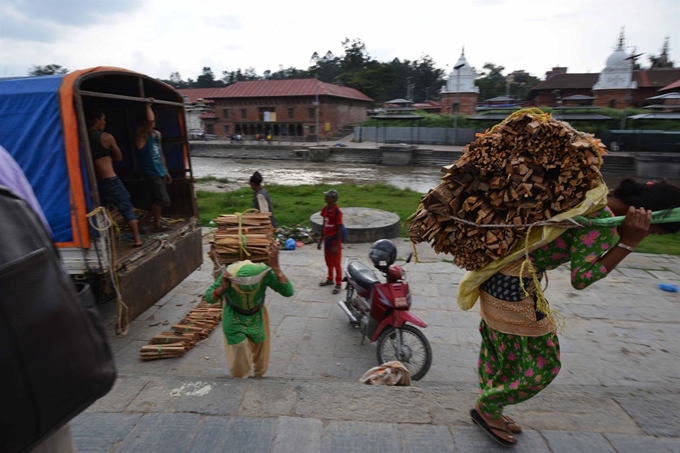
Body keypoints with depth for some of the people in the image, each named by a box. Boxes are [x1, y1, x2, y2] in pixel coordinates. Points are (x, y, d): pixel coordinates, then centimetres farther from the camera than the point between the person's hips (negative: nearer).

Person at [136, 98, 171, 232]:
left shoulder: (157, 134, 11)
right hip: (151, 173, -8)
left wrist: (166, 171, 19)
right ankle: (147, 218, 10)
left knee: (158, 199, 13)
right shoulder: (141, 135, -13)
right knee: (163, 200, -11)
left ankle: (157, 225, 25)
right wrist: (148, 105, -15)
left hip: (160, 172, 8)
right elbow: (149, 120, -31)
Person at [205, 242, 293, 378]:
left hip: (257, 317, 2)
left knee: (259, 352, 18)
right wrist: (222, 288, -47)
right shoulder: (229, 275, -37)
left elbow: (288, 292, -43)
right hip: (235, 318, -2)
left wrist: (276, 267, -54)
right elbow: (208, 298, -24)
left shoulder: (265, 273, -37)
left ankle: (258, 379, 48)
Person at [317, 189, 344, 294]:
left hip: (335, 240, -7)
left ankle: (339, 284, 15)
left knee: (336, 263, 3)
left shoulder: (337, 212, -20)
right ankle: (330, 279, 38)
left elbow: (340, 229, -18)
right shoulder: (325, 209, 3)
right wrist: (320, 240, 14)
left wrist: (336, 245, -18)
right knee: (328, 262, 20)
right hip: (327, 239, 7)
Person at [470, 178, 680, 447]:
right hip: (514, 283, -10)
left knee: (504, 350, 22)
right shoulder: (602, 223, -21)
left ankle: (488, 408, 40)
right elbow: (581, 279, -24)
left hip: (501, 272, 10)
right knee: (541, 361, 7)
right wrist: (628, 242, -25)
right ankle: (486, 407, 25)